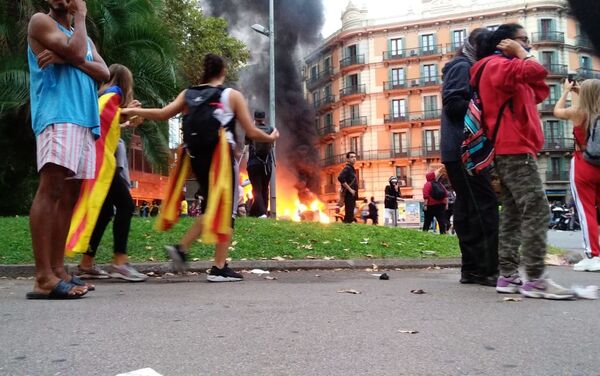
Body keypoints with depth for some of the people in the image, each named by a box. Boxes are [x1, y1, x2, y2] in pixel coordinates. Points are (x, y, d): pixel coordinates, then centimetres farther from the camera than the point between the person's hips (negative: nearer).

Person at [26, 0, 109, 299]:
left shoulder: (84, 36, 28)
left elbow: (104, 73, 10)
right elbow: (76, 52, -10)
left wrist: (66, 59, -6)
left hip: (85, 119, 7)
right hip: (57, 115, -7)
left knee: (69, 194, 2)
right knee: (51, 188, -18)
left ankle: (57, 270, 4)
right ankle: (44, 278, -23)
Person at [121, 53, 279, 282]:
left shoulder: (188, 94, 10)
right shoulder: (233, 95, 2)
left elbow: (163, 114, 0)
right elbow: (251, 132, 1)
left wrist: (132, 111, 12)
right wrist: (271, 138, 19)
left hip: (197, 156, 5)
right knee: (225, 211, 2)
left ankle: (182, 248, 11)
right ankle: (219, 268, 1)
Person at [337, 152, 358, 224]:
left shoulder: (352, 169, 19)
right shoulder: (347, 168, -10)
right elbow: (340, 178, -27)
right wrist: (350, 189, -23)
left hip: (352, 196, 10)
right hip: (349, 195, -10)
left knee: (350, 216, 10)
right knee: (348, 217, -12)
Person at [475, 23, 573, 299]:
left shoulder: (507, 70, 27)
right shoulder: (497, 65, -5)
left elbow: (539, 92, 23)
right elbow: (536, 71, -22)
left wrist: (521, 55, 17)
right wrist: (521, 54, -2)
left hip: (512, 150, 11)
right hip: (514, 150, -11)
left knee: (513, 214, 6)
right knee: (537, 211, -13)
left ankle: (508, 276, 7)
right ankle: (535, 279, -13)